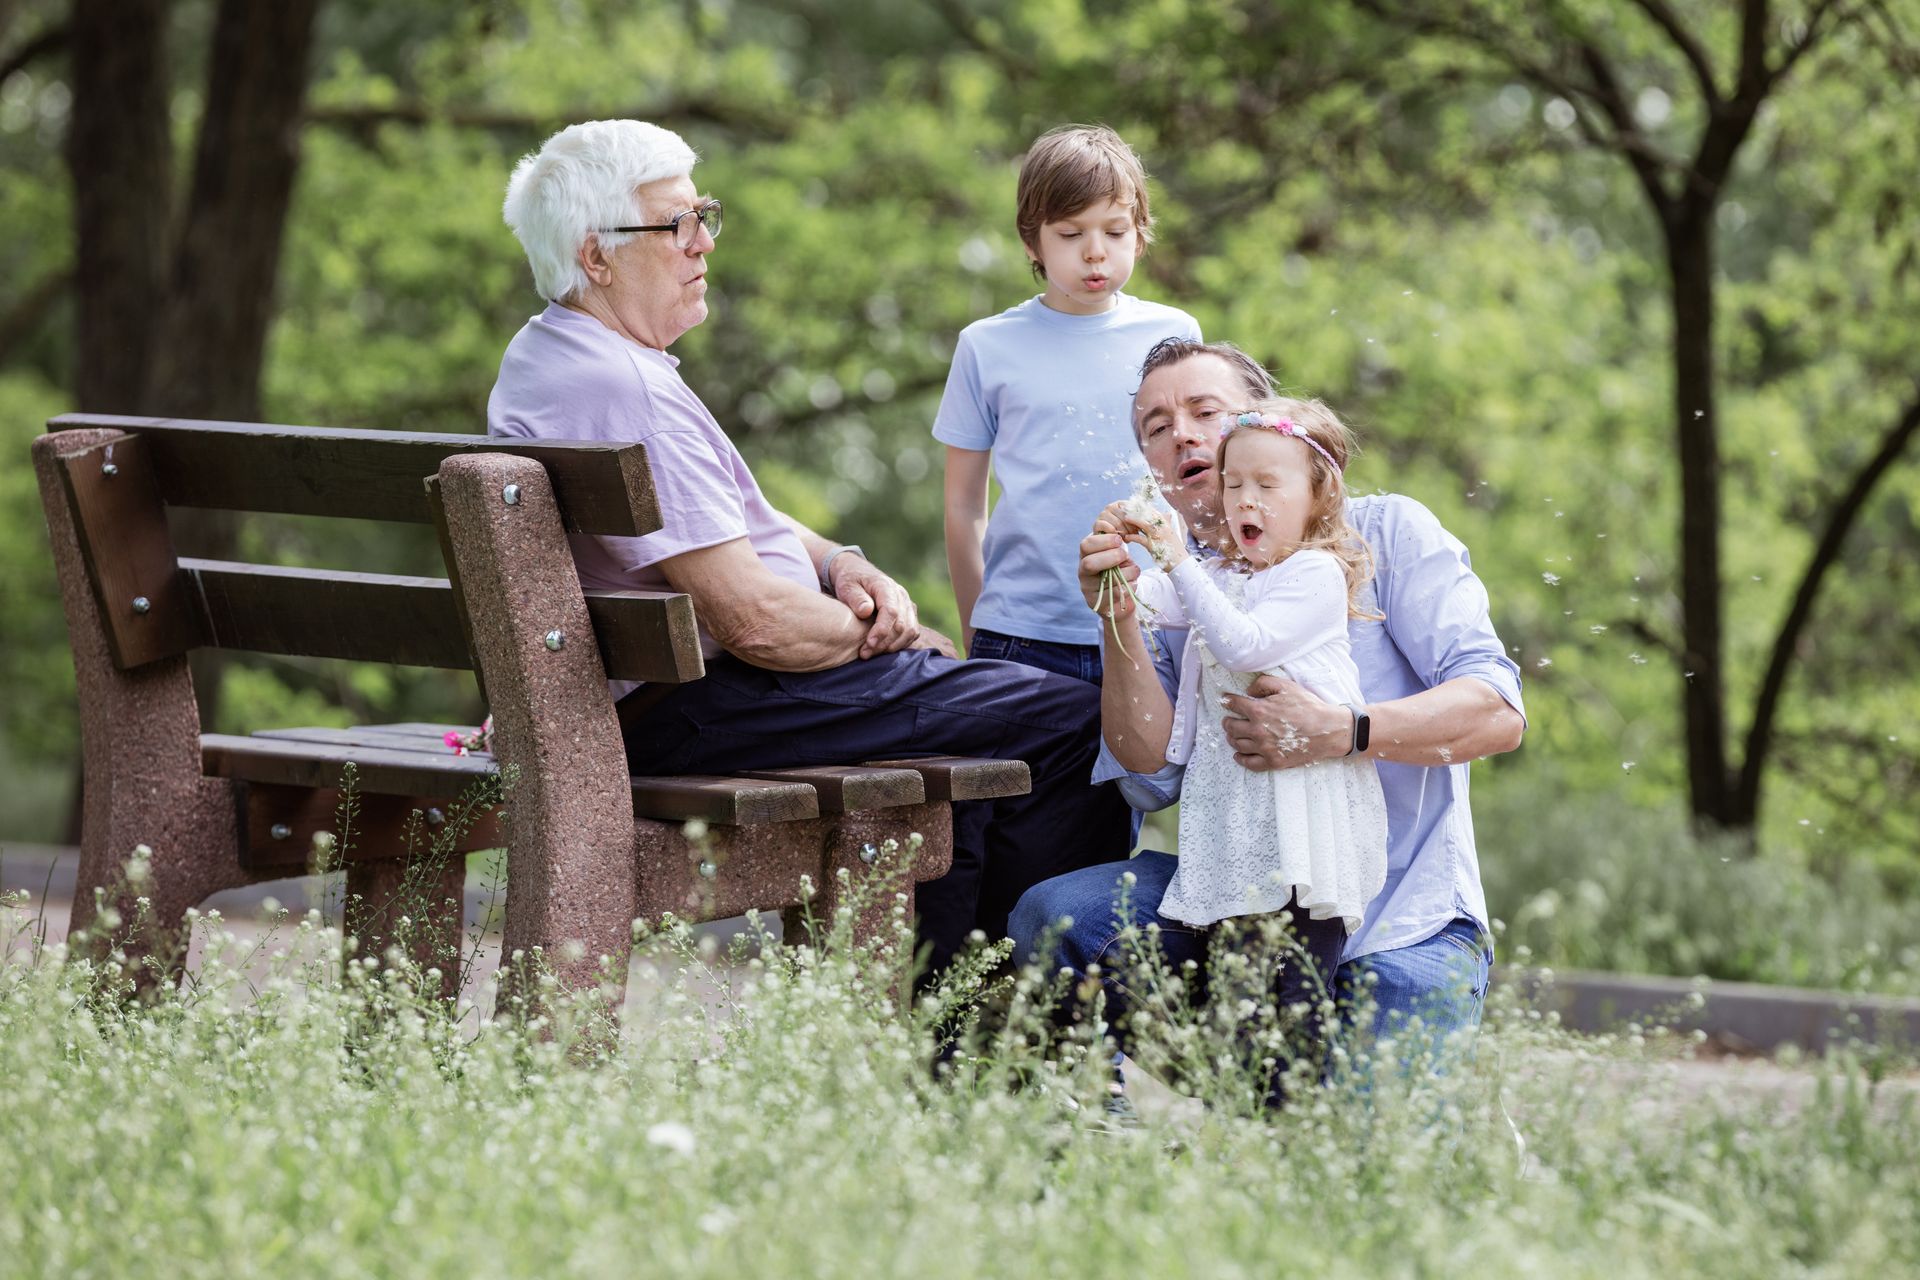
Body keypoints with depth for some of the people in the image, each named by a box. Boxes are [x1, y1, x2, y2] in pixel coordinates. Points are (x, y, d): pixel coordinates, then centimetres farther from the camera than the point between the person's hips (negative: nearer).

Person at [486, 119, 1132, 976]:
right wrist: (871, 630, -8)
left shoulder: (544, 356, 12)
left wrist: (844, 567, 3)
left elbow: (736, 523, 21)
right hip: (694, 714, -11)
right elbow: (753, 618, -27)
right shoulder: (621, 391, -23)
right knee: (1070, 723, -10)